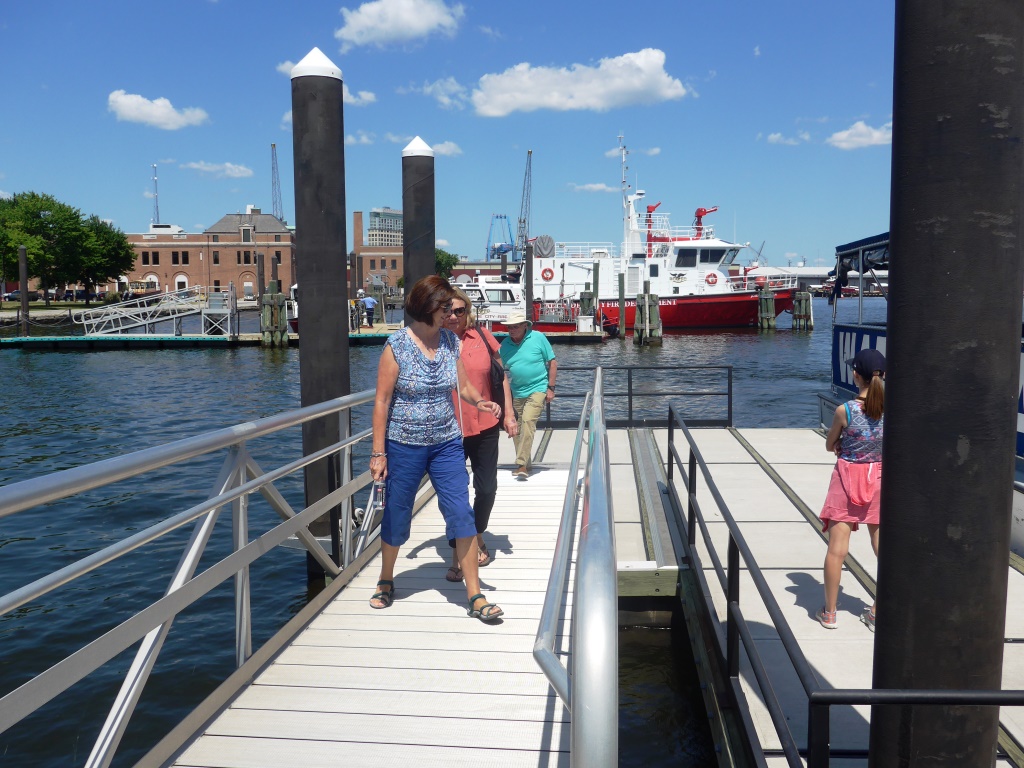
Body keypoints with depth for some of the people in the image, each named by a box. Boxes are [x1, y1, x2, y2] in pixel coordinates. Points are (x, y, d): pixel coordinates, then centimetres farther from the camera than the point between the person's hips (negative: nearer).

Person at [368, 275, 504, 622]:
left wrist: (479, 402, -15)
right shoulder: (396, 346, -11)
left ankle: (475, 596, 5)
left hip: (447, 443, 3)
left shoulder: (451, 341, 1)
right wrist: (378, 453, -11)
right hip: (404, 446, -3)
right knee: (396, 517, 10)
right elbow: (382, 401, -9)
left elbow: (464, 386, 8)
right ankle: (386, 582, 36)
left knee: (461, 515, -3)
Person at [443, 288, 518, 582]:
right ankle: (457, 556, 15)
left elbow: (501, 377, 6)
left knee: (486, 488, 13)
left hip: (484, 426, 2)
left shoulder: (482, 337, 0)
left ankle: (478, 537, 39)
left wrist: (508, 414, 1)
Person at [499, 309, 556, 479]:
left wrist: (551, 388, -6)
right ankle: (526, 463, 29)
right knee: (517, 427, 10)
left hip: (537, 389, -5)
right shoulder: (505, 344, 1)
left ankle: (521, 464, -23)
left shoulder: (538, 338, -7)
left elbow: (552, 362, -2)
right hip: (516, 393, 5)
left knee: (528, 421, -23)